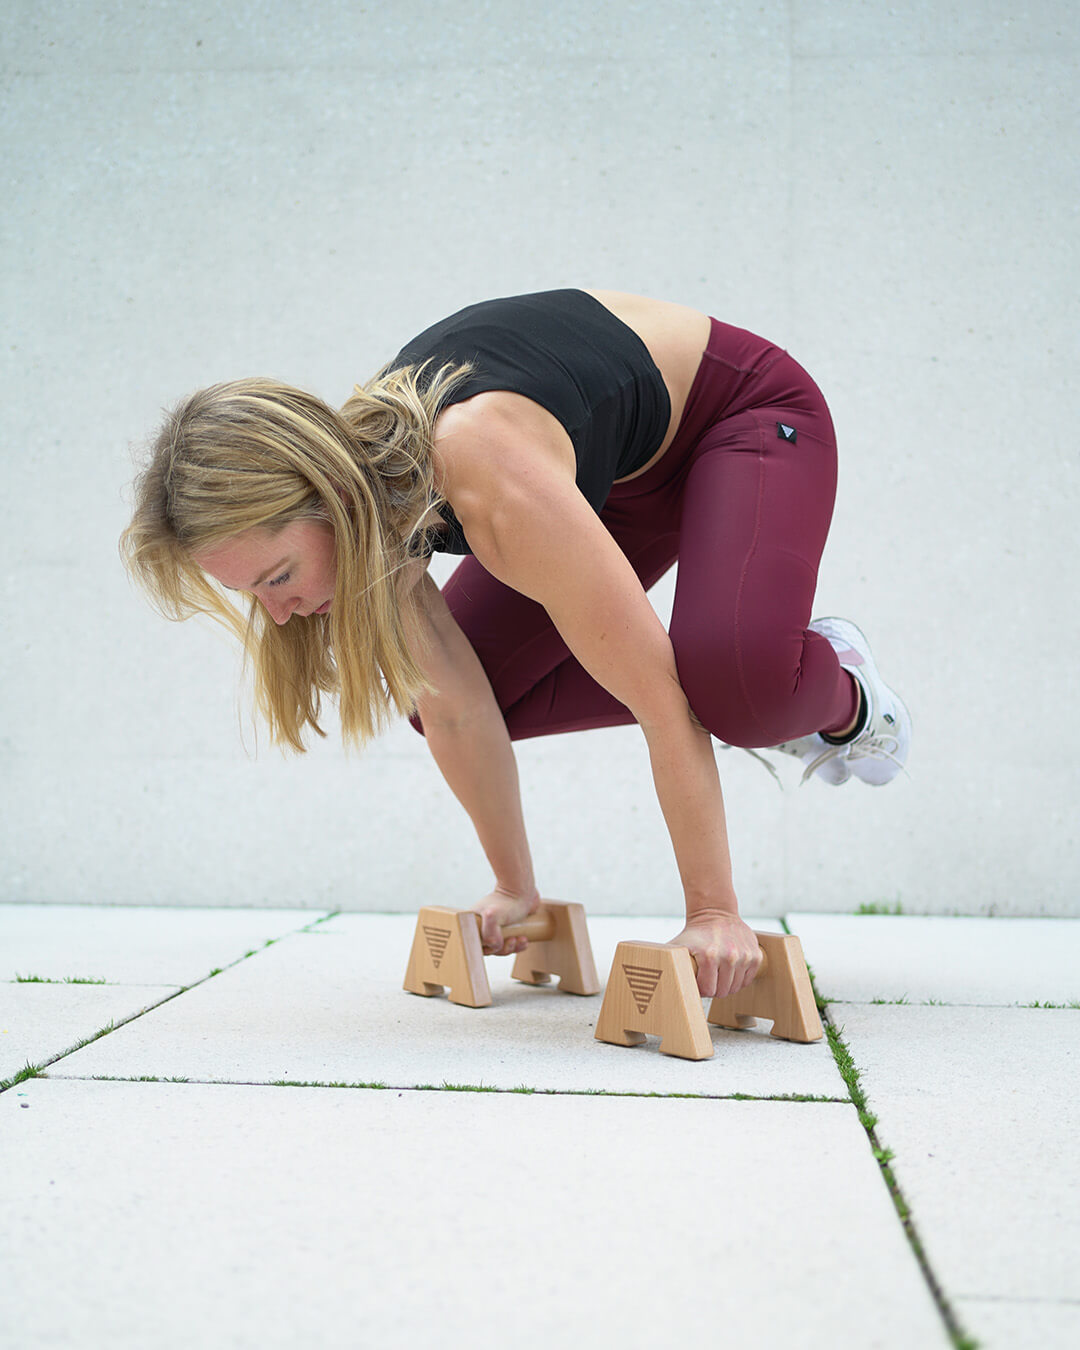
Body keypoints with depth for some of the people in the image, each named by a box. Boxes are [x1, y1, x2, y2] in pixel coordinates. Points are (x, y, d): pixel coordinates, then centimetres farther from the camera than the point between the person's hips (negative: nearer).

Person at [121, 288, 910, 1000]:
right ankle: (771, 691, 10)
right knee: (433, 683, -1)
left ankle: (842, 700, 2)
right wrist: (515, 888, -2)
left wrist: (713, 912, -30)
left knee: (731, 666, -37)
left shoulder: (492, 486, -42)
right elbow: (458, 707, -9)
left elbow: (657, 695, -36)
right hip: (624, 474, 8)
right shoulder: (355, 483, -19)